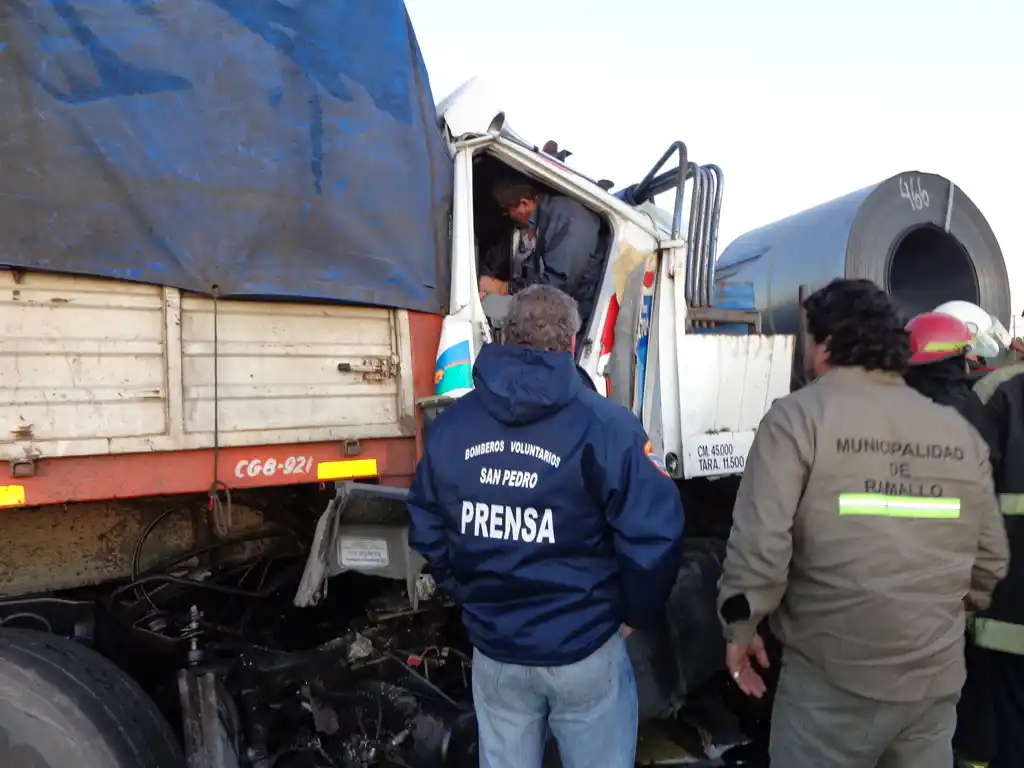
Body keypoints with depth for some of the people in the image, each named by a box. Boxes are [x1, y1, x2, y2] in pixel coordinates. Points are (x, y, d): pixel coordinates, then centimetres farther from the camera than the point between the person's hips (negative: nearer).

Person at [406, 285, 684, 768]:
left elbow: (426, 530, 5)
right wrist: (638, 616, -3)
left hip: (493, 648, 4)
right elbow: (654, 535, -20)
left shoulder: (451, 424, -3)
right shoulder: (605, 426, -17)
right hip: (583, 650, -3)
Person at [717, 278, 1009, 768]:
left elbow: (760, 543, -19)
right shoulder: (961, 432, 4)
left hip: (834, 678, -5)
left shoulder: (798, 417, -13)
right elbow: (991, 558, 9)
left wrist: (740, 625, -5)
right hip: (938, 677, 5)